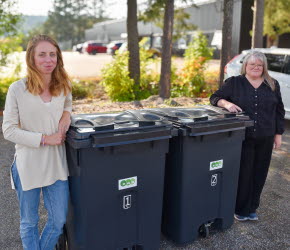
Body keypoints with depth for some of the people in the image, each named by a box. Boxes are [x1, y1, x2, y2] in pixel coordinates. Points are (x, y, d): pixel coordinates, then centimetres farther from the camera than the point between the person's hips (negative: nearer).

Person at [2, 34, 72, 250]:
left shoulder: (63, 86, -1)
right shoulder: (17, 89, -12)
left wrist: (66, 115, -2)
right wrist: (45, 138, -19)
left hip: (56, 165, 3)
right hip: (28, 166, -3)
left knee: (59, 221, 14)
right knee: (29, 223, 16)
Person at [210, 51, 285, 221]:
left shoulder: (273, 85, 9)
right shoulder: (234, 82, 1)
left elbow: (279, 111, 11)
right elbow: (215, 98, -1)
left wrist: (278, 134, 7)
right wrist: (227, 103, -22)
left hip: (265, 139, 3)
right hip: (242, 137, -2)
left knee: (259, 174, 9)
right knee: (242, 173, 3)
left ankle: (252, 208, 26)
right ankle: (240, 209, 19)